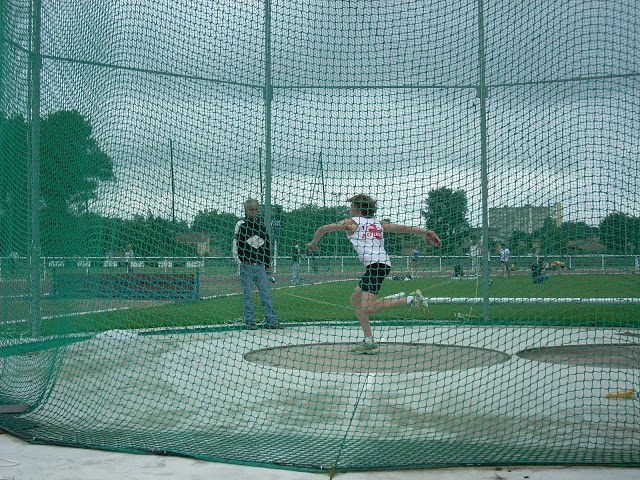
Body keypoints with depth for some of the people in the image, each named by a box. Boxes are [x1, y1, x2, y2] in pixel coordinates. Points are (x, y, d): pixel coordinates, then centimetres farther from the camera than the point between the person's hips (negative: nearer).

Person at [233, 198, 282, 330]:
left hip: (261, 265, 4)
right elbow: (236, 245, -3)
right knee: (248, 294, -1)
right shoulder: (241, 225, 1)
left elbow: (267, 246, 18)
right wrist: (242, 260, -12)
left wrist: (267, 264, 13)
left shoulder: (262, 225, 14)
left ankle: (271, 320, 2)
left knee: (266, 292, 0)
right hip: (246, 265, -4)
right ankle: (250, 321, 4)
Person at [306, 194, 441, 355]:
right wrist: (424, 232, 14)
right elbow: (402, 228, 18)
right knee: (355, 299, 17)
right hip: (383, 264, 8)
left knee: (366, 308, -17)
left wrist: (313, 243, 32)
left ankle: (410, 299, -18)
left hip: (376, 265, -8)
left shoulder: (351, 222, 10)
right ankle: (369, 343, 14)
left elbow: (323, 229, 15)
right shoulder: (378, 224, 25)